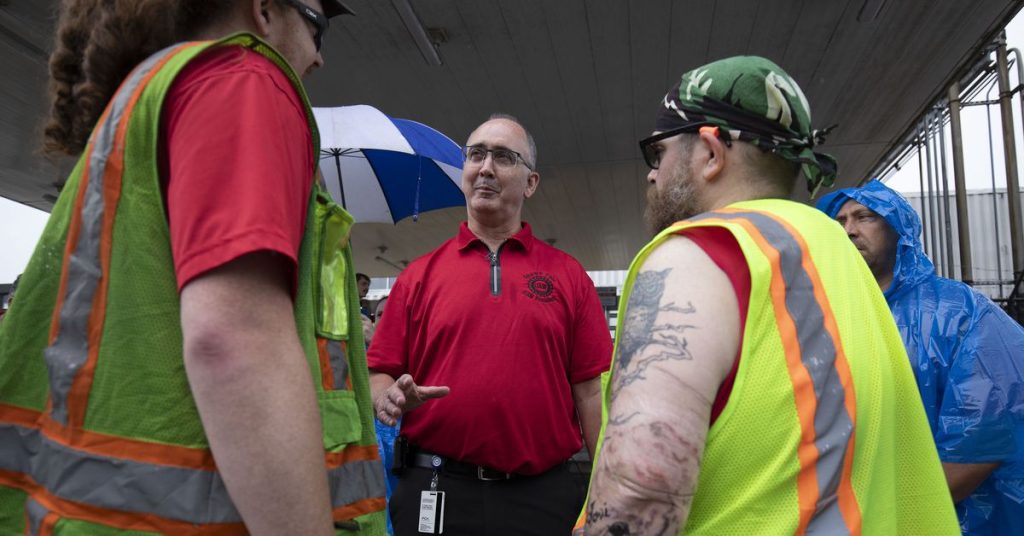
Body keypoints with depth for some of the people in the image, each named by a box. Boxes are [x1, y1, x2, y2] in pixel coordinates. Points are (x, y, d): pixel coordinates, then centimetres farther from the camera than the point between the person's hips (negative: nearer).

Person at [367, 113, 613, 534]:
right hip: (434, 493, 1)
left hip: (542, 497, 0)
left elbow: (590, 390, 3)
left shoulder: (568, 274, 6)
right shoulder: (420, 275, 8)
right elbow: (379, 374, 7)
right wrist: (390, 399, -15)